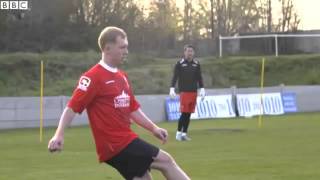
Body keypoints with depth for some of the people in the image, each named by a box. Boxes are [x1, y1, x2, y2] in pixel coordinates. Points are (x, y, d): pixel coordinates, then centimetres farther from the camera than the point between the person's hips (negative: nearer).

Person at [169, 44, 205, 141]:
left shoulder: (196, 64, 9)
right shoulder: (179, 64, -3)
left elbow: (199, 78, 14)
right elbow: (175, 77, -4)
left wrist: (202, 89, 8)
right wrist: (172, 88, -13)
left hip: (193, 92, 4)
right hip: (184, 92, -4)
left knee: (189, 114, 6)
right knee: (184, 113, -10)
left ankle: (184, 133, 13)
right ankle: (178, 133, 0)